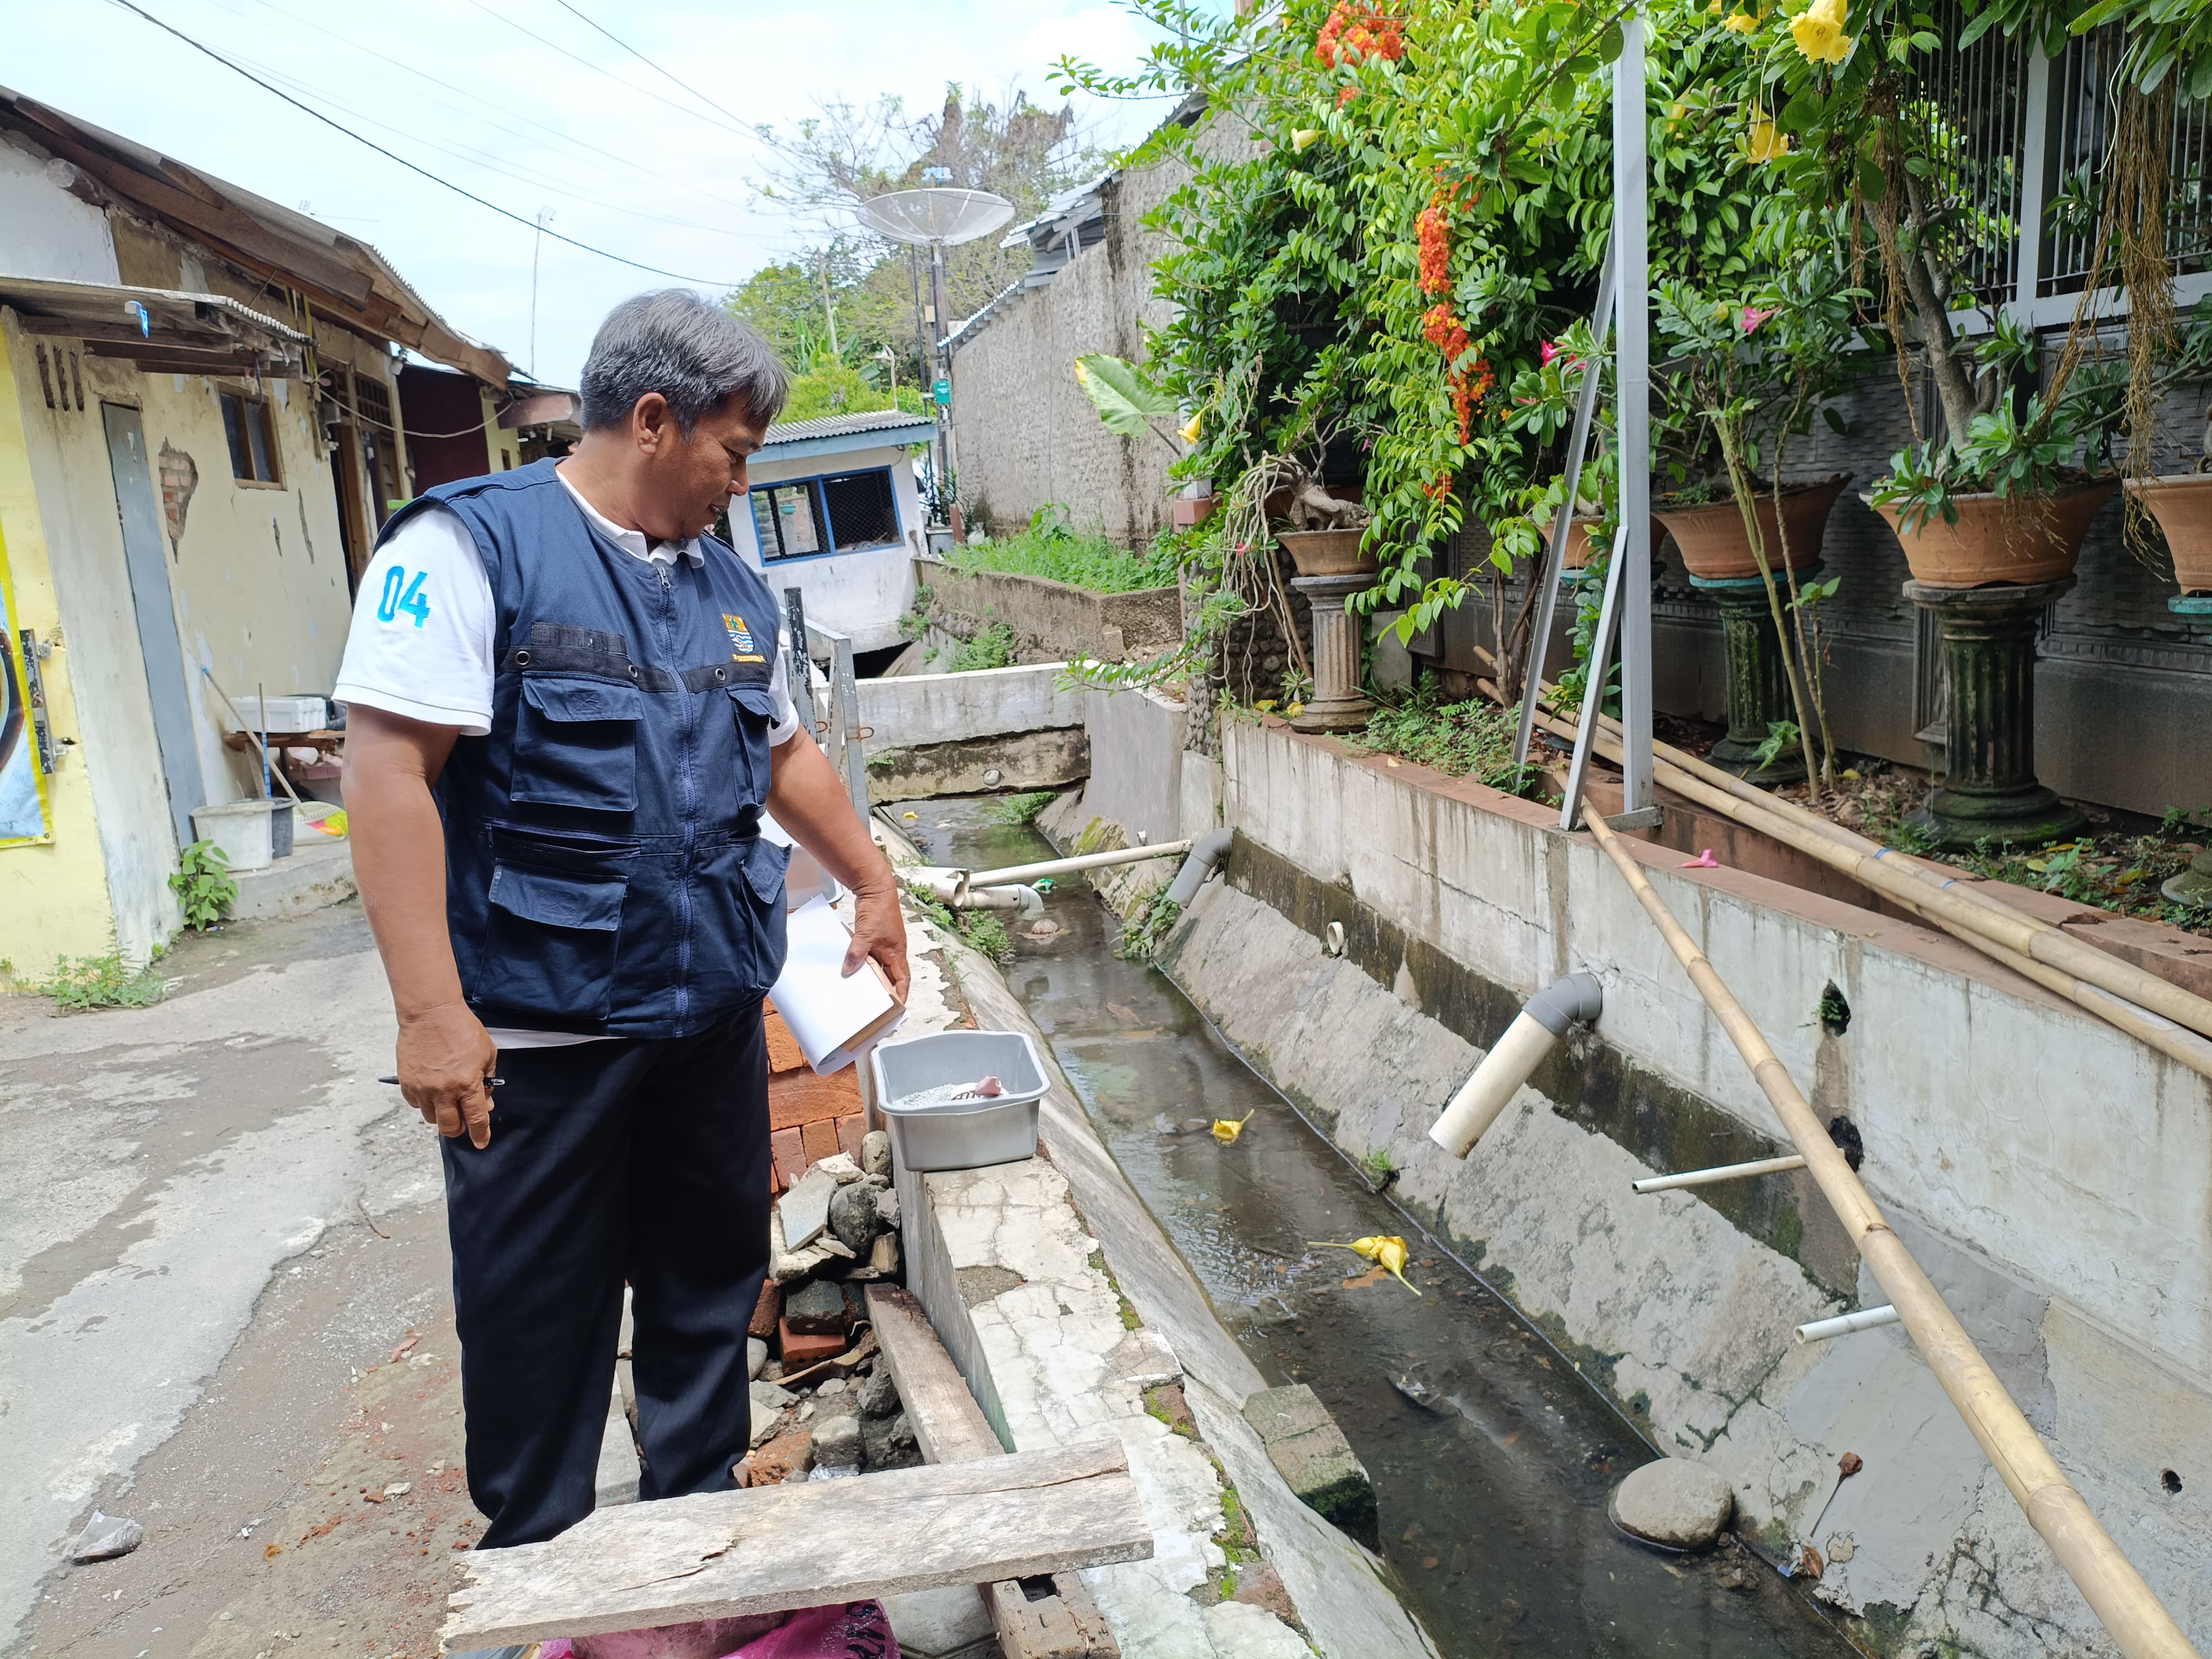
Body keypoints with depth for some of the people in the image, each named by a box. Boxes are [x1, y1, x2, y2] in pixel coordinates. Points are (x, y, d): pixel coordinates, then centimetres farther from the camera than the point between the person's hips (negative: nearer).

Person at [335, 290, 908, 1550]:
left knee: (710, 1289, 17)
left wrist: (876, 886, 23)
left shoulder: (732, 584, 12)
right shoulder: (472, 546, -10)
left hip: (715, 1012, 7)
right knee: (542, 1322, 8)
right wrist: (432, 1009, -22)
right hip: (542, 1035, -6)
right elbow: (389, 768, -17)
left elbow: (786, 753, 23)